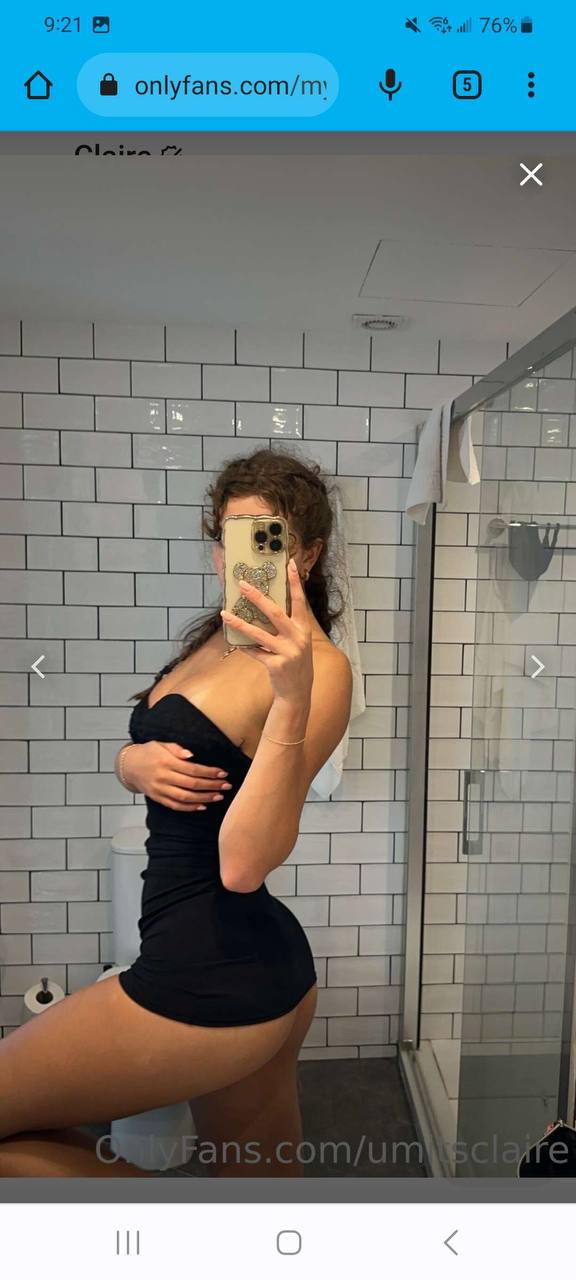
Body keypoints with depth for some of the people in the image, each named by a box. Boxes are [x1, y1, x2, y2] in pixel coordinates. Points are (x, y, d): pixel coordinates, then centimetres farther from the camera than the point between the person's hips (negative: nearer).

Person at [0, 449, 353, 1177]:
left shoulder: (317, 667, -18)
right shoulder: (220, 636, 8)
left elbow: (243, 863, -27)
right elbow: (130, 755, 15)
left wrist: (291, 698, -37)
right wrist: (139, 762, -8)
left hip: (213, 977, -8)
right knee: (267, 1181, 25)